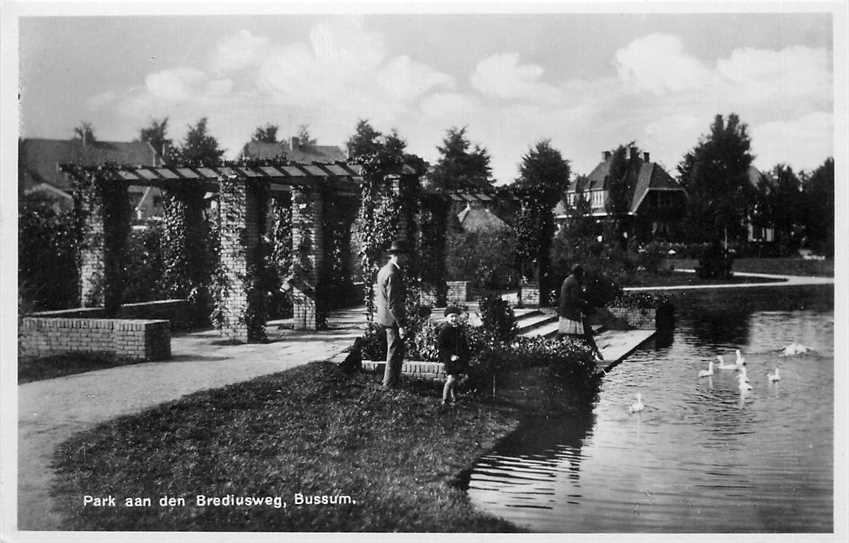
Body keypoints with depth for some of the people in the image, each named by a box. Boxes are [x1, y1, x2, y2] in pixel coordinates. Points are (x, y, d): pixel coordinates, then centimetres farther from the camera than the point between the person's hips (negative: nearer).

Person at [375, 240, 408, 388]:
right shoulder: (393, 274, -23)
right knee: (396, 352, 3)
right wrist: (401, 326, -24)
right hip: (393, 318, -10)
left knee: (393, 350, 23)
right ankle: (390, 383, 13)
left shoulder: (383, 270, 8)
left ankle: (391, 379, 35)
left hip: (384, 316, 10)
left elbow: (378, 296, 18)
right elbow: (393, 303, -25)